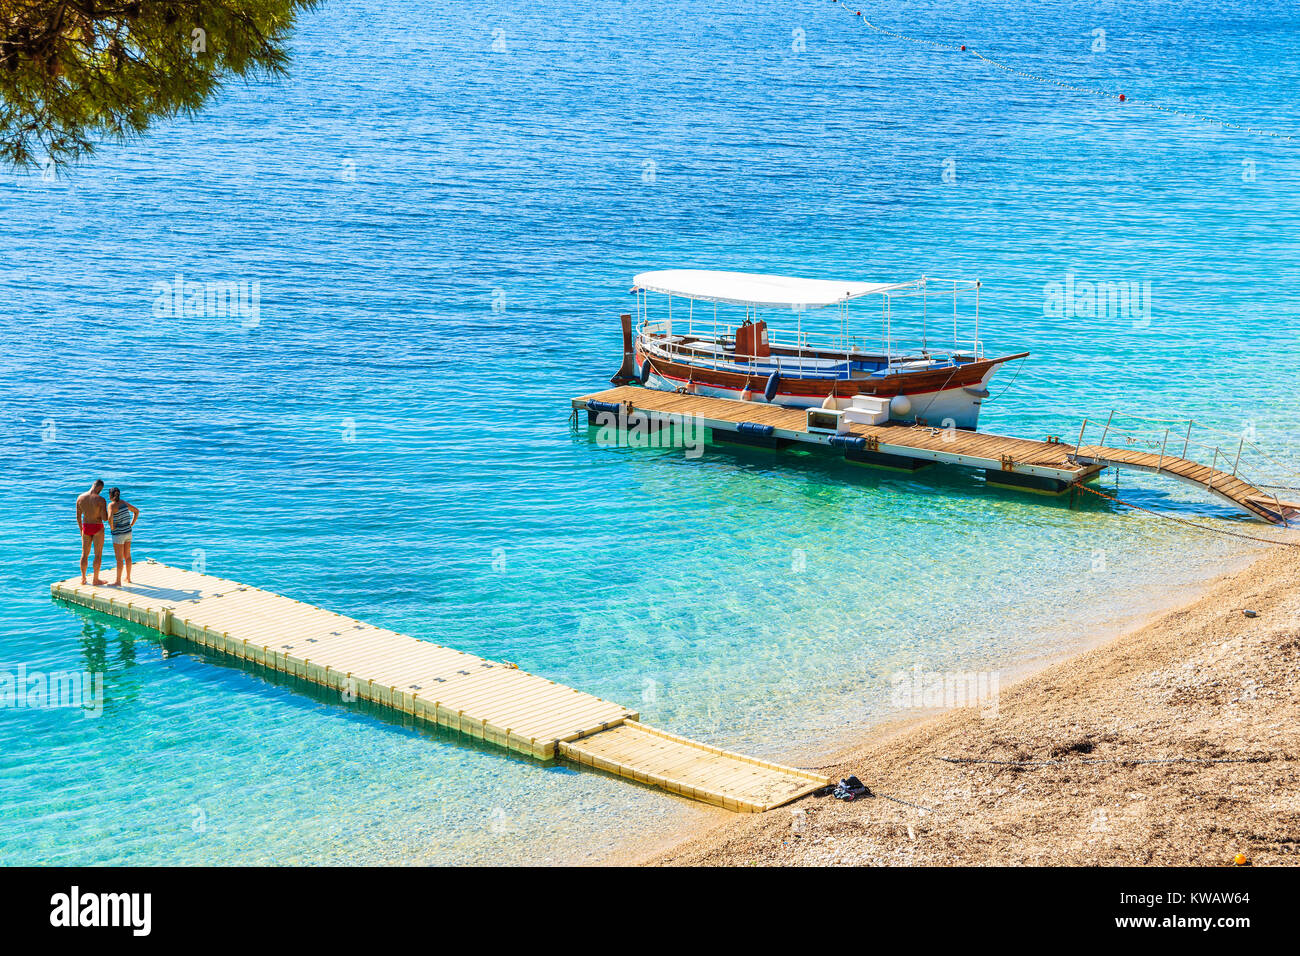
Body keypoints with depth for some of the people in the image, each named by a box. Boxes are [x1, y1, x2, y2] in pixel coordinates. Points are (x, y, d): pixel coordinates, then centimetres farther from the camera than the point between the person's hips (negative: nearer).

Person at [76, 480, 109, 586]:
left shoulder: (80, 497, -3)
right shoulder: (101, 500, -19)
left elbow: (78, 516, 4)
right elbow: (105, 518, -20)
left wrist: (81, 529, 17)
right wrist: (107, 513, 4)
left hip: (86, 527, 4)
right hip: (98, 528, -4)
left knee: (84, 554, 16)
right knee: (98, 554, 6)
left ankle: (83, 579, 22)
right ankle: (96, 580, 9)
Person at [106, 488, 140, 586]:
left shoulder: (112, 505, -15)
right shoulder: (123, 503, 7)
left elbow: (110, 517, -34)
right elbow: (137, 511, 17)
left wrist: (112, 527, -16)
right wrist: (131, 524, 13)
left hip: (119, 534, -7)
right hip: (128, 532, 7)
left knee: (119, 558, -3)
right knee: (127, 556, 16)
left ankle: (118, 582, 0)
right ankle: (128, 578, 25)